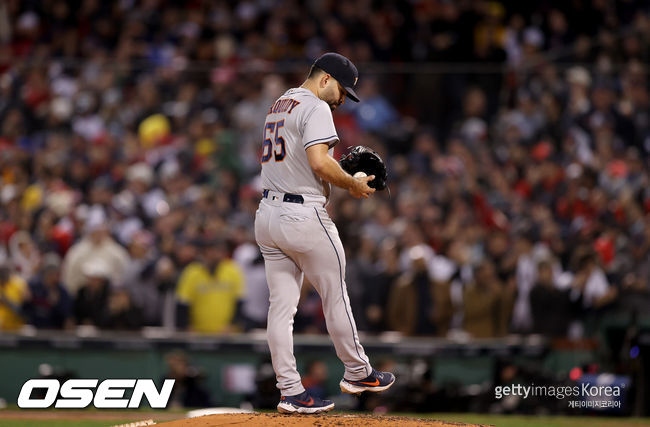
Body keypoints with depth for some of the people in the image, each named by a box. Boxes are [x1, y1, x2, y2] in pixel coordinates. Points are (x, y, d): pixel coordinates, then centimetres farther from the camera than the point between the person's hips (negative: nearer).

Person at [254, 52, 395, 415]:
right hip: (304, 216, -9)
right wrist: (353, 184, -7)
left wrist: (343, 176, 14)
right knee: (335, 295, 7)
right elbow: (319, 163, -22)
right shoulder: (316, 108, -10)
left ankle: (291, 392, 3)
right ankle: (357, 373, 19)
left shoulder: (278, 106, 19)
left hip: (267, 214, 9)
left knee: (281, 305, 4)